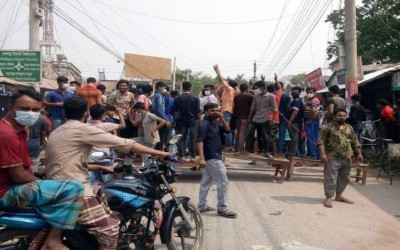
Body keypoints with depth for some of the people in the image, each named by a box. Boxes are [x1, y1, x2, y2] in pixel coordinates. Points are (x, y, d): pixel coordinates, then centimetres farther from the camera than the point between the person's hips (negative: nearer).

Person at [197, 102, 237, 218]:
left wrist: (222, 119, -4)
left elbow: (228, 130, 10)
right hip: (212, 158, -10)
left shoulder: (215, 123, 13)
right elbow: (199, 141, -23)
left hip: (214, 157, 10)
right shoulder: (204, 124, -15)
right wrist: (202, 158, -32)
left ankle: (202, 206, 20)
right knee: (222, 182, -6)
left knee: (206, 181, 13)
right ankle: (222, 208, 0)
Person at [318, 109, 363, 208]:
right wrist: (322, 154, -22)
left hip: (347, 158, 6)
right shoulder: (327, 127, -6)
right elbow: (321, 141, -12)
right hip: (332, 158, -6)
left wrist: (359, 153, 9)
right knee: (331, 178, -5)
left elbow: (355, 142, 17)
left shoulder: (349, 128, 12)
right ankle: (328, 197, 5)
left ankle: (339, 195, 29)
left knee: (344, 178, 15)